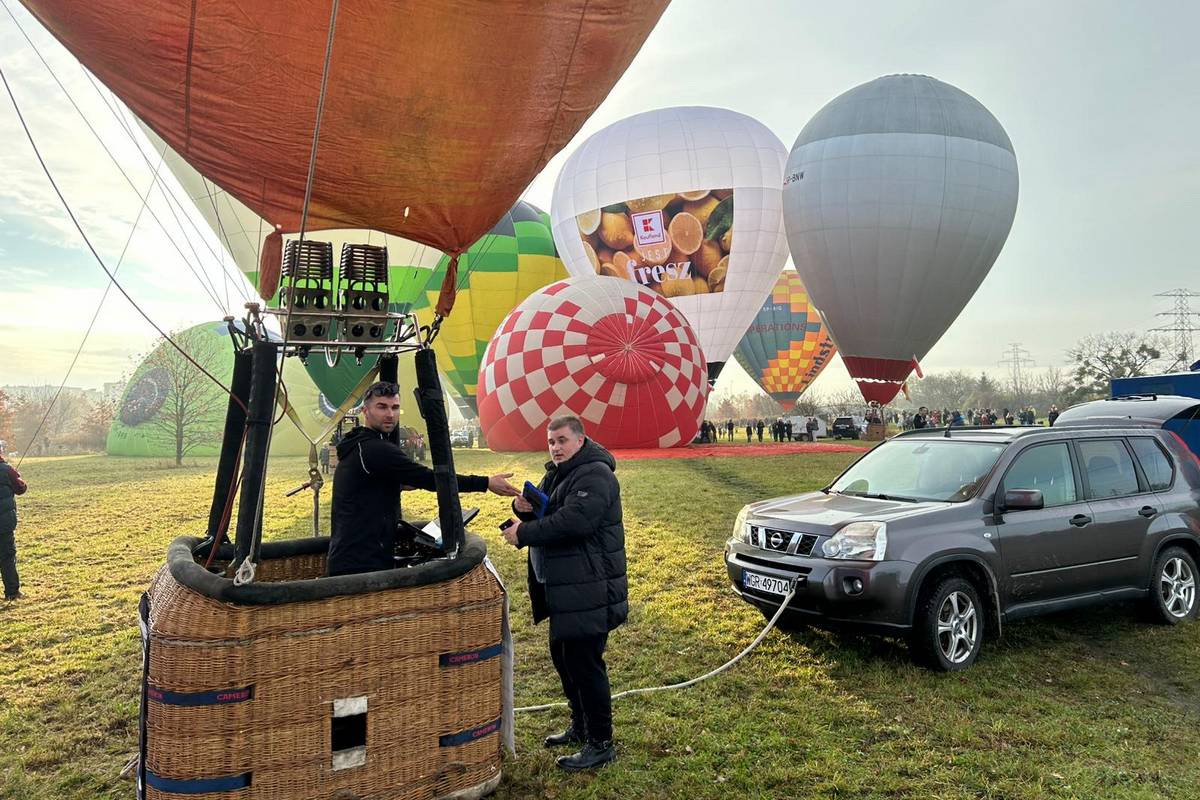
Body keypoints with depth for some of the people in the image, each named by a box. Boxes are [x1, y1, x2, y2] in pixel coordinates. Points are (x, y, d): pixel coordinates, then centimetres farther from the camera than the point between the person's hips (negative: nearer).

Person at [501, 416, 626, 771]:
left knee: (584, 664, -4)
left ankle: (600, 744, 10)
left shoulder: (595, 475, -17)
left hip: (588, 591, -10)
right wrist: (522, 506, -5)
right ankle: (580, 726, 37)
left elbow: (573, 521, -30)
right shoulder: (557, 473, 15)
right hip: (563, 590, 10)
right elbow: (541, 511, 20)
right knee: (562, 656, 20)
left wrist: (524, 534, -22)